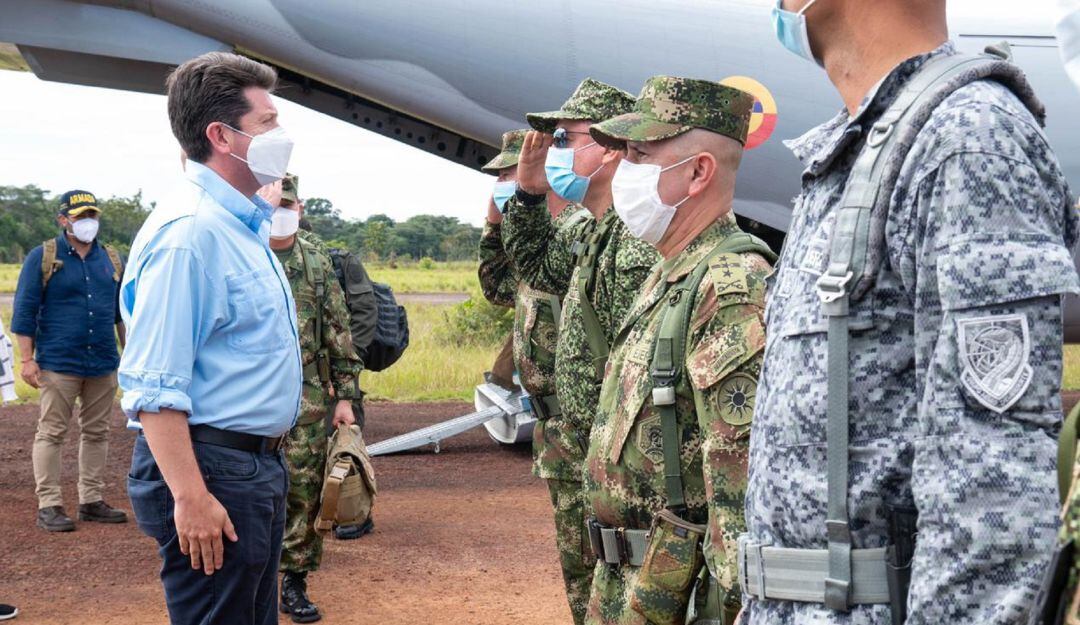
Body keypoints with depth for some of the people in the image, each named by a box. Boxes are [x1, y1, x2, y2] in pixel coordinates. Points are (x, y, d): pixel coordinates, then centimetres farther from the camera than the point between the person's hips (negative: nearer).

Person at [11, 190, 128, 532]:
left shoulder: (111, 259, 12)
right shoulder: (43, 257, -1)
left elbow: (124, 312, 19)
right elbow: (24, 311, -3)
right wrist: (27, 360, -9)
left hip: (104, 363, 5)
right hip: (59, 363, -5)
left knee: (96, 433, 9)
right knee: (52, 433, -2)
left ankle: (92, 501, 17)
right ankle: (49, 505, 1)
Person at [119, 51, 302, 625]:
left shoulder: (245, 226, 13)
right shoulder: (188, 232, -18)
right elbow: (154, 385, -23)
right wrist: (191, 498, -26)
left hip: (257, 464, 10)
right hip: (210, 469, -10)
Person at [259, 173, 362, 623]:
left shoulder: (317, 260, 9)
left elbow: (338, 332, 9)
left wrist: (345, 394, 5)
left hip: (308, 399, 2)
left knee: (304, 492, 4)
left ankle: (294, 582, 17)